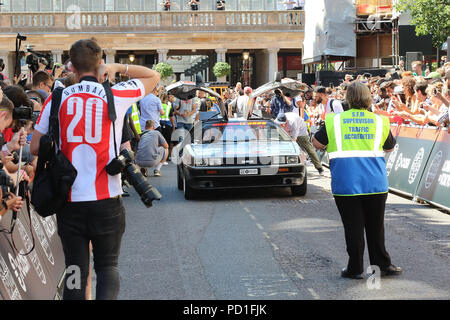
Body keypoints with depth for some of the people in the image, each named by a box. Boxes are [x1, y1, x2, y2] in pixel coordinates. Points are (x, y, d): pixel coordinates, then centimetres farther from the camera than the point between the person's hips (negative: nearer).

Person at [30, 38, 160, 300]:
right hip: (106, 200, -1)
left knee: (75, 268, 11)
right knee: (108, 265, 12)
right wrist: (119, 67, 8)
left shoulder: (57, 99, 1)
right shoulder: (117, 95, -3)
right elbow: (154, 76, 13)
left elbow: (36, 148, 5)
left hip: (69, 201, 1)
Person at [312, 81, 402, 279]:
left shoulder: (335, 121, -1)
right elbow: (390, 147, 17)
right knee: (375, 225, 12)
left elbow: (317, 143, 6)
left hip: (346, 183, -1)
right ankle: (382, 265, 19)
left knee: (353, 226, 5)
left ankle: (355, 269, 10)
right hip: (375, 181, 1)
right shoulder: (380, 121, 4)